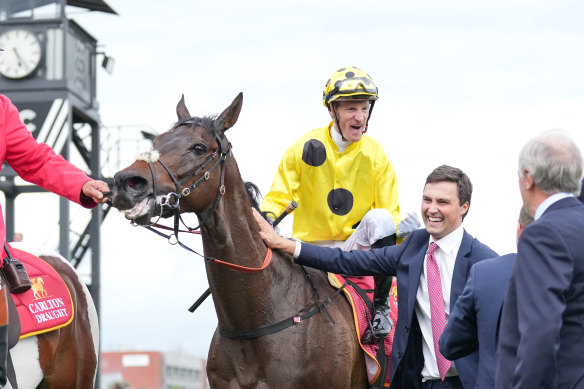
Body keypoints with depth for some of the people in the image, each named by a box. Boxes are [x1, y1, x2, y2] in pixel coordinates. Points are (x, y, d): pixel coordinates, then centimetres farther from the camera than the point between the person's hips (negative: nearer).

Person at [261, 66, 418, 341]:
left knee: (379, 219, -29)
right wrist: (266, 218, -22)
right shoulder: (305, 148, -5)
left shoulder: (375, 155, -2)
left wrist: (401, 228, -22)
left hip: (357, 247, 0)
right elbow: (278, 197, 0)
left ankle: (381, 304, -17)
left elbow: (390, 213, 1)